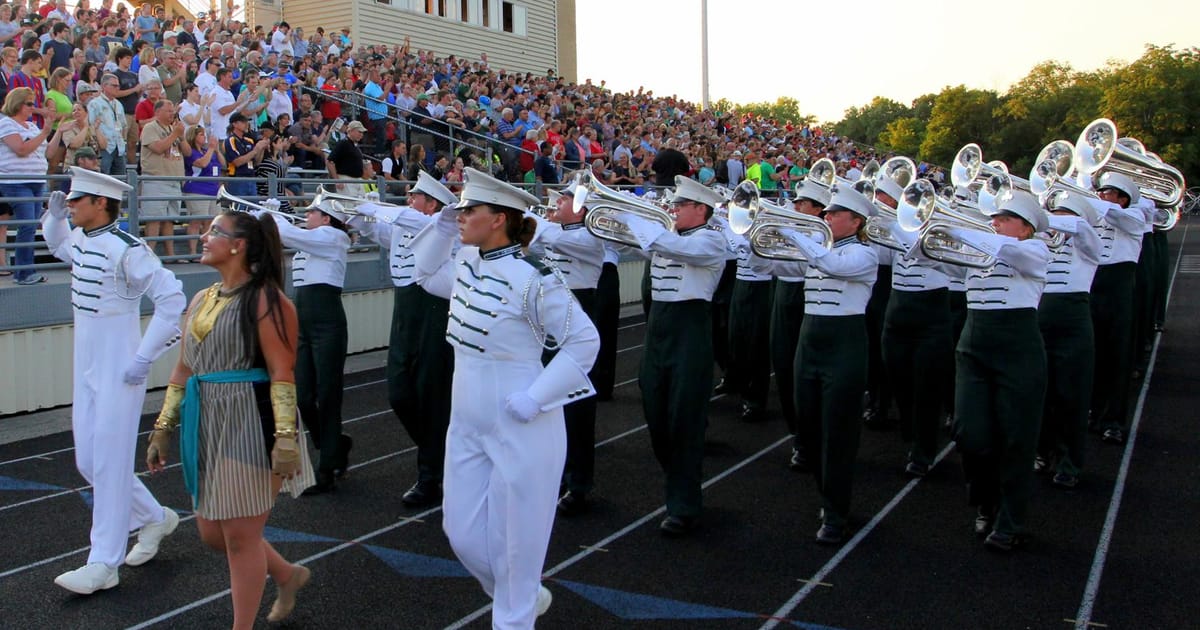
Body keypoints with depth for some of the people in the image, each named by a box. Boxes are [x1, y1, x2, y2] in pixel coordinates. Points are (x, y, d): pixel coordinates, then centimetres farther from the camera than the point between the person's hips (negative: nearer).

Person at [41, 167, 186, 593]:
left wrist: (143, 359, -20)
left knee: (109, 462, -3)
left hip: (118, 370, -9)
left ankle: (103, 565, 5)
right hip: (86, 367, 9)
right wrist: (55, 215, 13)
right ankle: (154, 518, 32)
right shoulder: (80, 239, 8)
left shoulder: (126, 249, -18)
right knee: (87, 461, 14)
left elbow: (172, 299, -22)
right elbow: (57, 245, 34)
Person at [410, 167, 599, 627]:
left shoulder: (531, 279, -20)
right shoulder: (465, 264, 3)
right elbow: (427, 275, 25)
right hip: (467, 426, 8)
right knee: (463, 533, 16)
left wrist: (534, 398, -20)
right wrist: (441, 227, 9)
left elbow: (584, 341, -16)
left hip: (519, 430, -8)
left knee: (513, 542, 7)